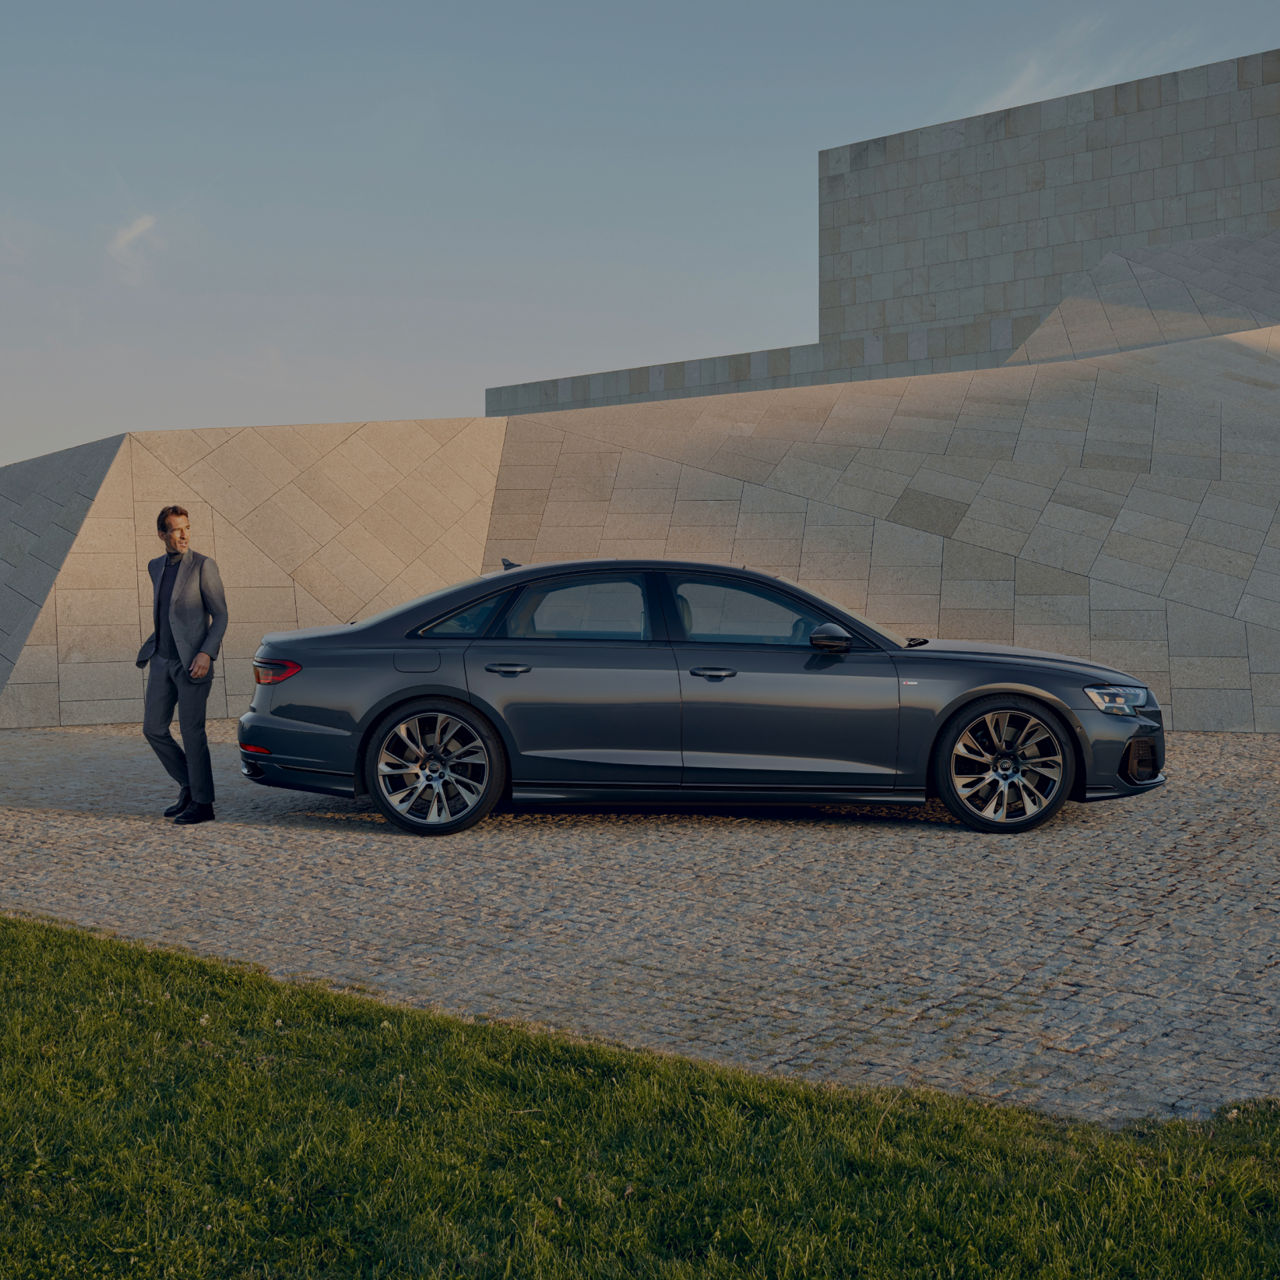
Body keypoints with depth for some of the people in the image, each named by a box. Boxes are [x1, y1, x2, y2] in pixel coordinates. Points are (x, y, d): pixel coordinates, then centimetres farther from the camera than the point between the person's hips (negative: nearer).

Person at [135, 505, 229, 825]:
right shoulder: (156, 567, 12)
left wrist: (207, 653, -20)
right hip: (162, 661, 7)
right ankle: (188, 786, 22)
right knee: (153, 729, 5)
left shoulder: (203, 566, -8)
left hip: (191, 663, -7)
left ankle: (202, 803, 5)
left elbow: (220, 614, -9)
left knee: (192, 732, -5)